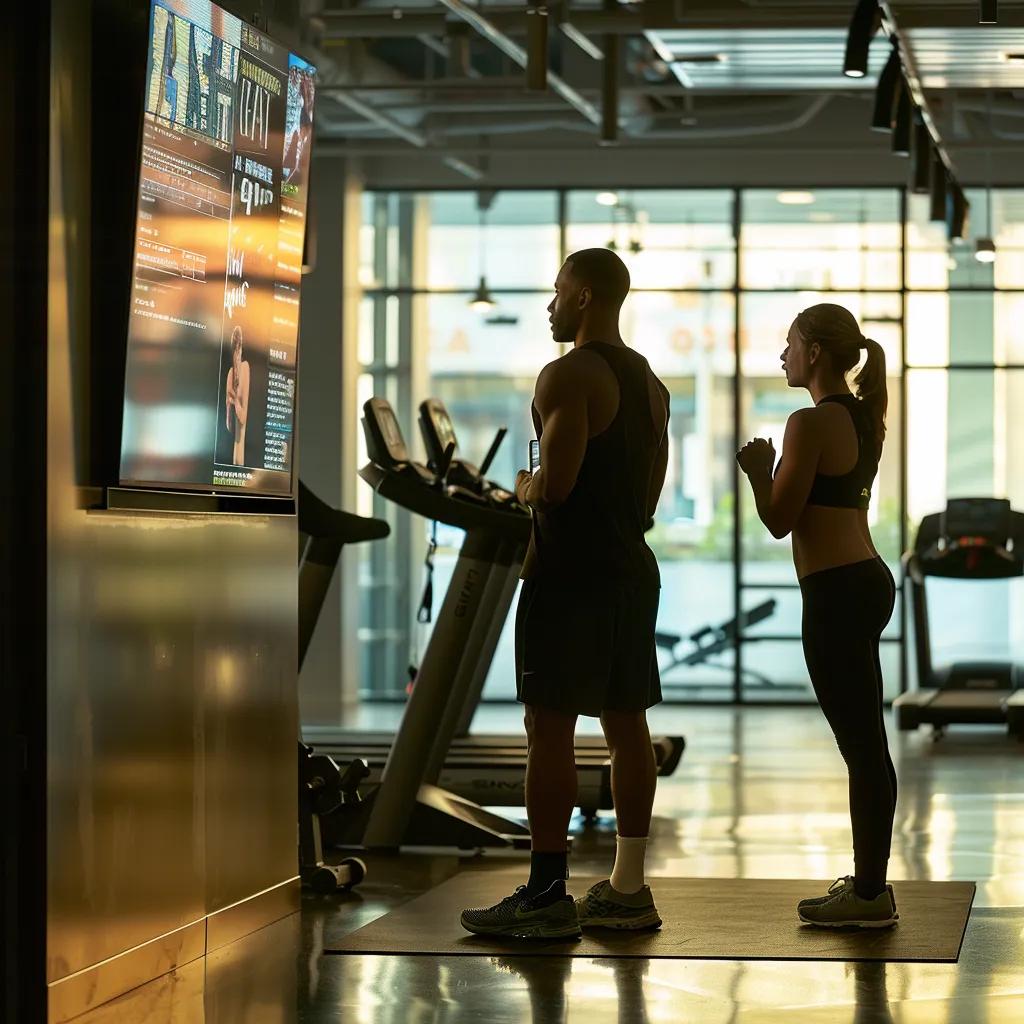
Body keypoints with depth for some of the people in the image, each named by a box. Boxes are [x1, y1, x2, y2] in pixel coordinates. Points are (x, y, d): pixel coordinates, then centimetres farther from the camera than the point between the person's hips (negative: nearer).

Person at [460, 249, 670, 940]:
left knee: (550, 729, -6)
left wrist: (523, 487, -1)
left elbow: (556, 484, -20)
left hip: (572, 573, -9)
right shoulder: (650, 383, 15)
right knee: (626, 724, 9)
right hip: (633, 570, 9)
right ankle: (628, 889, 13)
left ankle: (548, 895, -6)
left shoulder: (568, 376, -13)